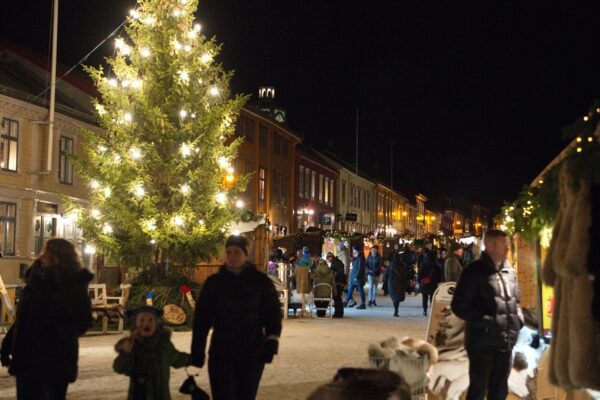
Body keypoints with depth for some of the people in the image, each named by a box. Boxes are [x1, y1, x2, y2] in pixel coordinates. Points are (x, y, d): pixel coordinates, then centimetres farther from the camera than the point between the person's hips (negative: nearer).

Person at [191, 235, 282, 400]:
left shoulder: (260, 281, -1)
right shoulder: (213, 282, 1)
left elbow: (272, 312, -1)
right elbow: (202, 317, 2)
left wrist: (271, 341, -14)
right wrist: (197, 350, -2)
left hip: (252, 353, 0)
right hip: (221, 353, 0)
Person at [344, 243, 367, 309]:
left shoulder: (360, 258, -16)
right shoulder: (355, 258, 14)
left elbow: (360, 268, -20)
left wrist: (357, 277, -21)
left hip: (358, 278, -10)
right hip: (353, 277, 10)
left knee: (361, 291, -1)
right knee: (350, 290, 10)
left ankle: (363, 304, 5)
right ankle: (346, 302, 14)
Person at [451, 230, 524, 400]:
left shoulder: (509, 271, 10)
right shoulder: (474, 271, -9)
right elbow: (459, 306, -11)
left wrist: (518, 319, 4)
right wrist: (486, 321, -17)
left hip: (506, 341, 6)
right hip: (482, 341, -6)